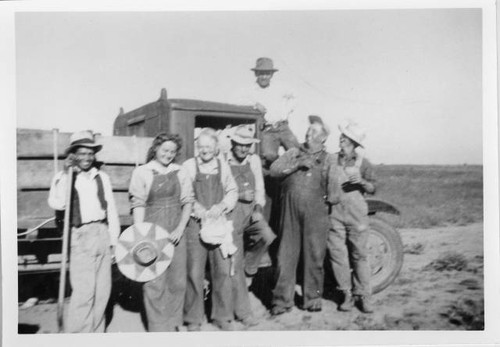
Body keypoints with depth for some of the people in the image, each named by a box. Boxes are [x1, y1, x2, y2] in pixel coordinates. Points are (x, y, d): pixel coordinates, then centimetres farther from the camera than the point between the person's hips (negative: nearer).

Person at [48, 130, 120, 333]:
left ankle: (96, 332, 23)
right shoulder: (63, 177, 0)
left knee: (102, 290, 9)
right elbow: (57, 203, -17)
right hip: (81, 236, -4)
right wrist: (66, 175, -16)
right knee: (84, 291, -10)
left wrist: (113, 238, 9)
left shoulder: (102, 177, 11)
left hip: (102, 234, 5)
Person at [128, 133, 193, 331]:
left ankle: (174, 324, 24)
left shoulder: (180, 172, 8)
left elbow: (188, 202, 7)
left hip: (175, 233, 3)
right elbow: (138, 205, -2)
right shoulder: (142, 172, -1)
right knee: (154, 283, -1)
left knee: (178, 281, 9)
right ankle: (158, 328, 12)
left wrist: (180, 228, -4)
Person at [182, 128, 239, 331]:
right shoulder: (188, 166, 3)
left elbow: (232, 192, 12)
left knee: (223, 271, 3)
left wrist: (221, 206, -6)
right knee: (194, 272, 0)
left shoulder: (223, 166, 10)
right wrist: (199, 210, -12)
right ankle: (193, 318, 15)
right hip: (196, 224, -2)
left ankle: (223, 317, 18)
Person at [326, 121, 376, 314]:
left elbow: (372, 189, 4)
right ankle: (347, 294, 13)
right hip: (335, 213, 2)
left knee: (359, 255, 1)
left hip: (356, 213, -1)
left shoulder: (363, 163, 4)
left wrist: (362, 182, -14)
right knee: (337, 254, 1)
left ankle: (363, 296, 11)